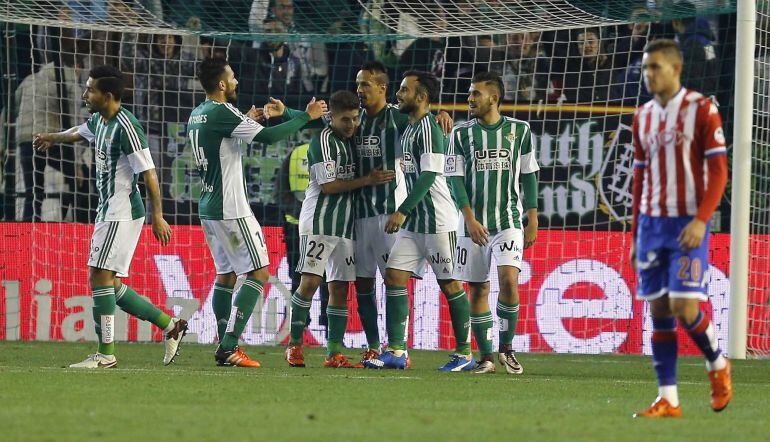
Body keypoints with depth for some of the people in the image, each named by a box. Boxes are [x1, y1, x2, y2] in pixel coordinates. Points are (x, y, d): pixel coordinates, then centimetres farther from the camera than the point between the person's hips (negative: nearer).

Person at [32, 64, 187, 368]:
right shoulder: (99, 121, 11)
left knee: (100, 278, -12)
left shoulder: (125, 127, -18)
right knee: (106, 283, 10)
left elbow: (148, 173, -20)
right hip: (108, 212, 10)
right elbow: (79, 133, 36)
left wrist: (157, 216, -21)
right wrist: (52, 138, 54)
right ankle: (170, 325, 17)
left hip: (122, 214, -10)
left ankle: (106, 354, -9)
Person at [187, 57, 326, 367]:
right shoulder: (222, 114, -17)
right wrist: (307, 116, -13)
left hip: (209, 209, 10)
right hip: (231, 210, -10)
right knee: (259, 272, -7)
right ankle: (229, 346, -14)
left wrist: (247, 121, 28)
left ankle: (225, 347, 15)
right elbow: (268, 137, -23)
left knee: (226, 274, 16)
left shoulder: (197, 116, 11)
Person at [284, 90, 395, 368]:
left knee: (340, 287, 4)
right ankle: (294, 345, -4)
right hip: (319, 221, -7)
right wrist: (367, 180, -11)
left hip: (346, 225, 7)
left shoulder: (352, 140, 14)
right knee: (310, 282, -12)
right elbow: (328, 186, -13)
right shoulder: (323, 141, -9)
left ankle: (334, 353, 4)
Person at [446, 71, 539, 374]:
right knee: (478, 289, 2)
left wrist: (532, 221, 4)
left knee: (508, 279, -17)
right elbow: (456, 179, 0)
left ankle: (506, 347, 0)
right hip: (474, 224, 1)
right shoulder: (461, 133, 4)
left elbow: (529, 176, 8)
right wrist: (470, 219, -11)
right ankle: (486, 357, 11)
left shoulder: (519, 130, 4)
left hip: (509, 221, -1)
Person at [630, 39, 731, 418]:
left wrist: (700, 220, -19)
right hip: (652, 223, 6)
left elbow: (718, 170, -9)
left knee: (684, 308, -13)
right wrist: (637, 234, 15)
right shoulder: (643, 117, 12)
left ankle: (717, 364, 15)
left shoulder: (701, 109, -5)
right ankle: (667, 400, 5)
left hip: (688, 225, -6)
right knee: (659, 309, 3)